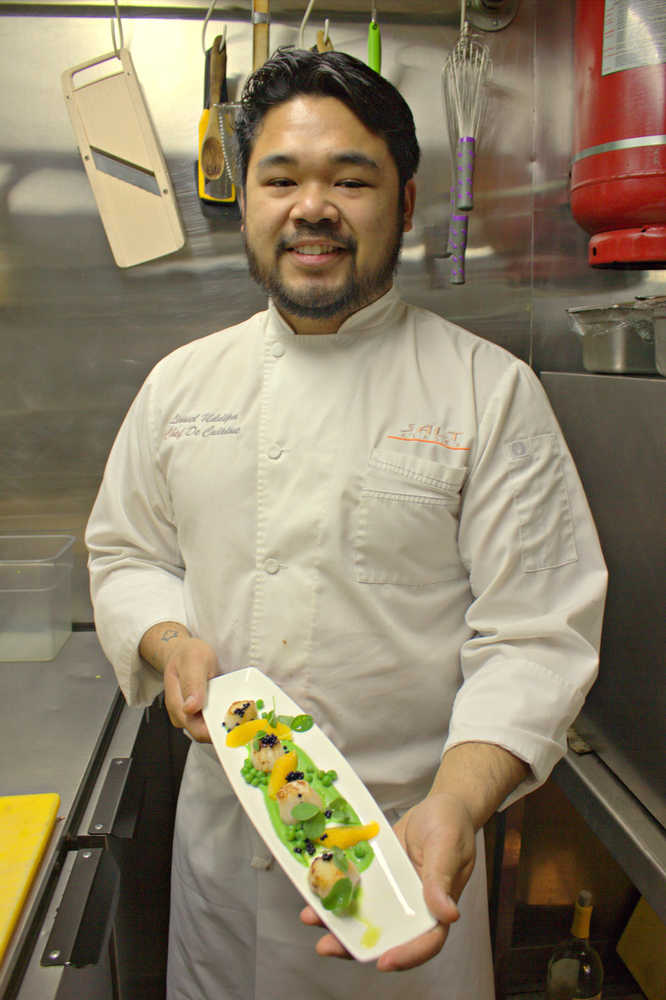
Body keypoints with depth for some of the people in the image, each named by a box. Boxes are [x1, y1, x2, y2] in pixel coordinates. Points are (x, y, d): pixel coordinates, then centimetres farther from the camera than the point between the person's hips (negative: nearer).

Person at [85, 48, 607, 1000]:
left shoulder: (493, 391, -12)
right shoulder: (183, 382, 0)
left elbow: (536, 635, -14)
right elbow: (125, 553, 9)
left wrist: (457, 803, -28)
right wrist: (169, 640, -11)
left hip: (413, 826, -2)